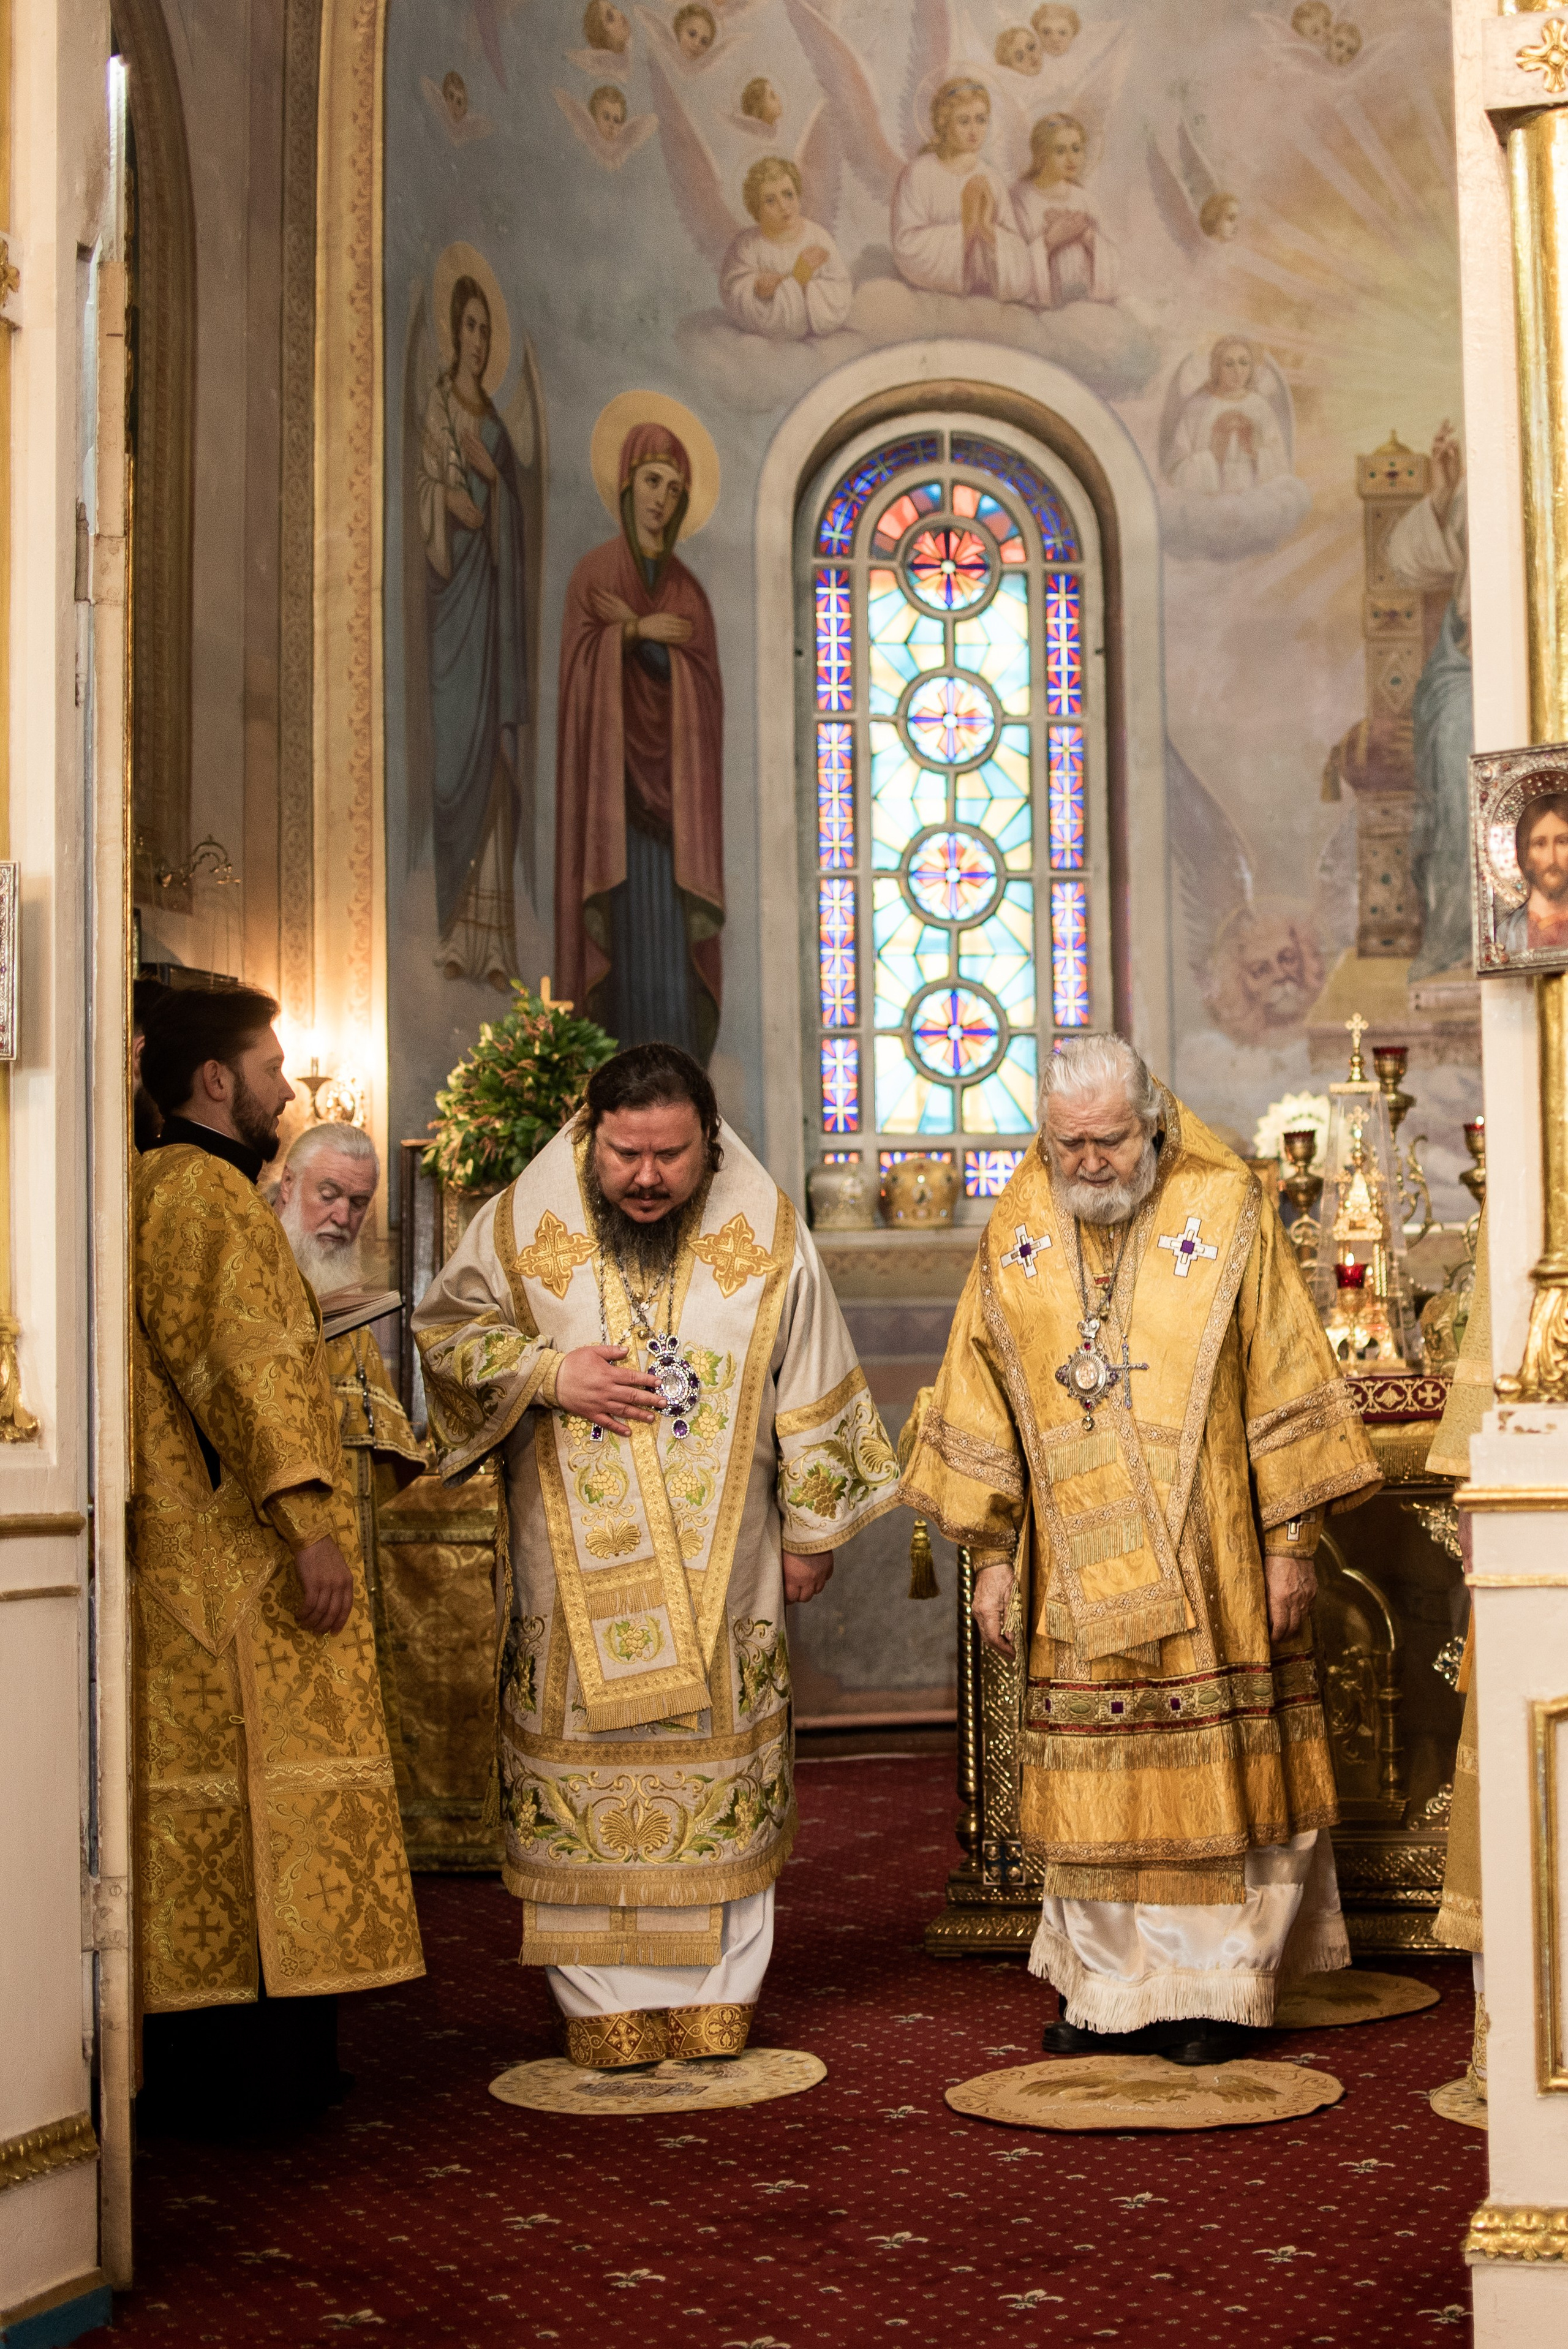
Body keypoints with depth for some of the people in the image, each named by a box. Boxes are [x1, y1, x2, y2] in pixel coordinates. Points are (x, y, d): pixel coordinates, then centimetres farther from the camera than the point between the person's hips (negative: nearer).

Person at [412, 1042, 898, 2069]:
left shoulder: (766, 1231, -3)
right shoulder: (527, 1222, -4)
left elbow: (812, 1388, 5)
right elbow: (445, 1326, 7)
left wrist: (810, 1530, 6)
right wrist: (547, 1373, -10)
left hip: (721, 1564, 0)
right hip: (576, 1559, 0)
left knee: (723, 1774, 4)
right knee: (584, 1770, 1)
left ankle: (716, 2002, 14)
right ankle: (605, 2011, 10)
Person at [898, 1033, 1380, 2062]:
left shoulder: (1226, 1210, -5)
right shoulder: (1018, 1233, 4)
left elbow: (1287, 1383, -4)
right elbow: (983, 1407, 9)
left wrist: (1290, 1541, -6)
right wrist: (992, 1553, 5)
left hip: (1207, 1567, -2)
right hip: (1078, 1571, 3)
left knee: (1212, 1766, 2)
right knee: (1092, 1778, 5)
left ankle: (1214, 1987, 13)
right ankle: (1113, 1988, 16)